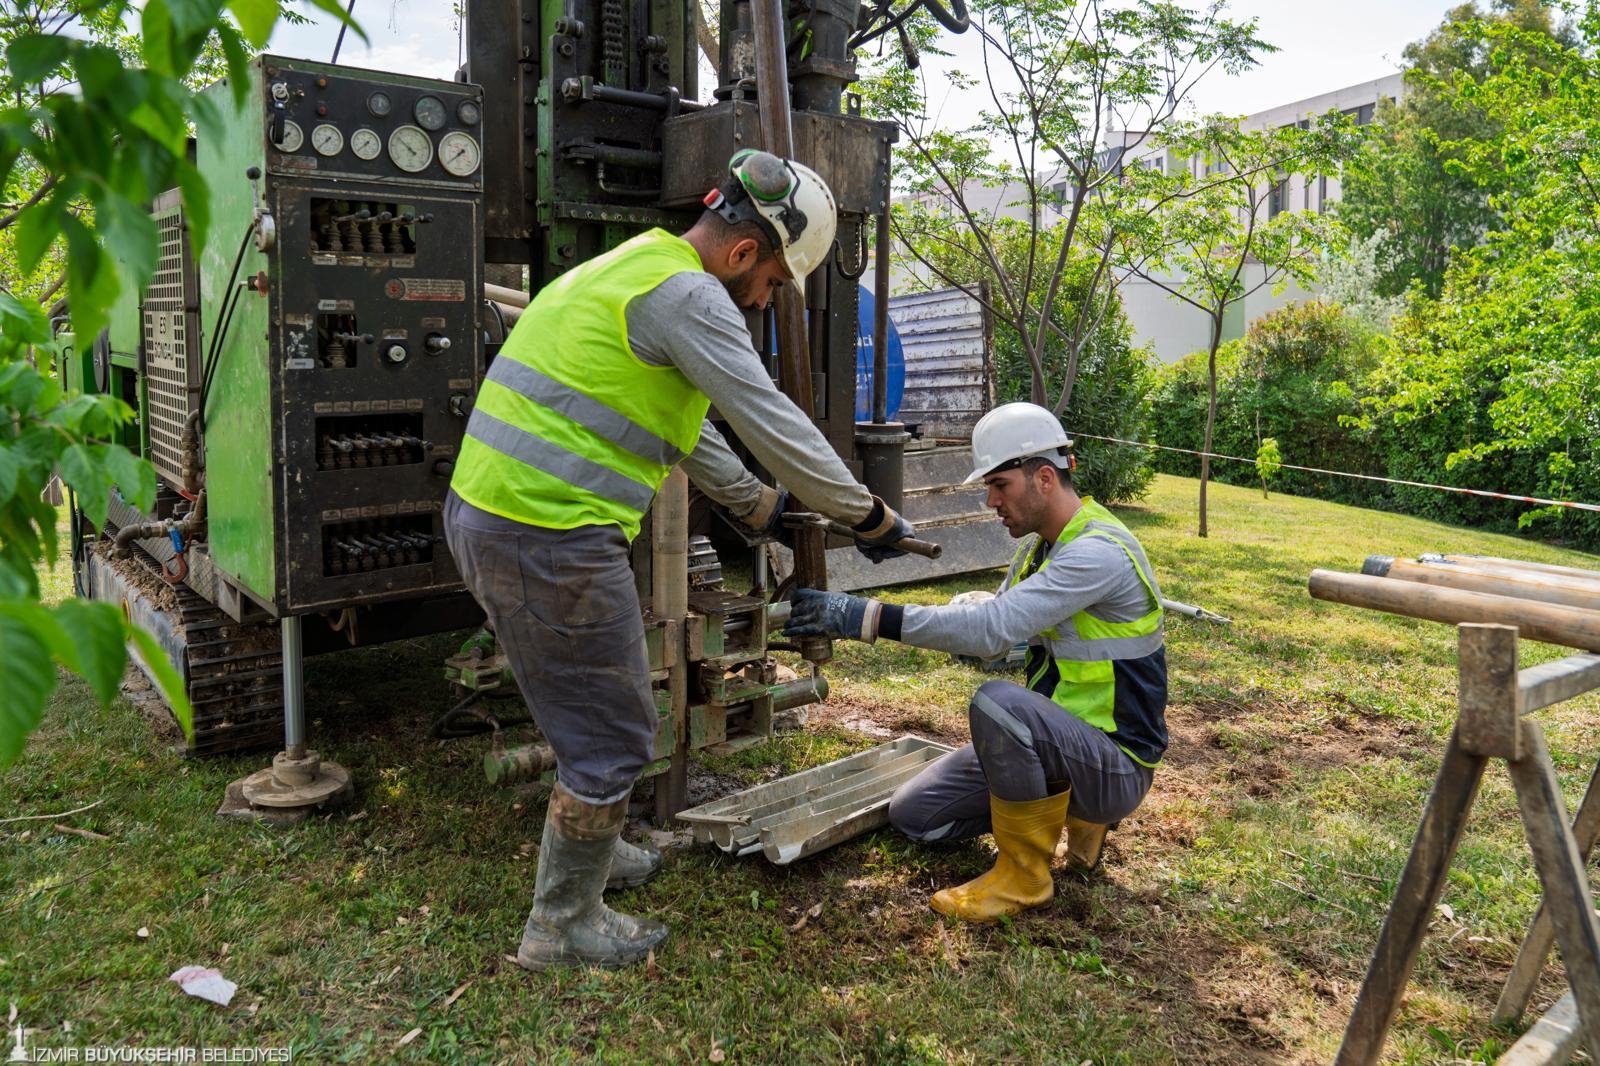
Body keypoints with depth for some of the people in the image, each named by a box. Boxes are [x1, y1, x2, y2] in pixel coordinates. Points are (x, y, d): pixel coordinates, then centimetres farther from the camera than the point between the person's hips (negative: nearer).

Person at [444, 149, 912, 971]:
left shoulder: (631, 270, 21)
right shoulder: (686, 294, -13)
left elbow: (682, 422, 29)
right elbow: (773, 423, -12)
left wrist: (753, 504, 33)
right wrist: (867, 517, 0)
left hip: (484, 516, 11)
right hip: (552, 538, -11)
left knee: (588, 707, 27)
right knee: (612, 733, 4)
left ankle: (589, 853, 46)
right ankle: (562, 926, 21)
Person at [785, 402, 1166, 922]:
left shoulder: (1100, 551, -24)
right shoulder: (1042, 545, 7)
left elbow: (994, 626, -34)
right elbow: (996, 633, 7)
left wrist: (866, 616, -34)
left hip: (1117, 764, -9)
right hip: (1054, 741, 9)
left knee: (998, 703, -37)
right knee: (913, 815, 5)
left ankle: (1024, 876, -15)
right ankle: (1070, 809, 14)